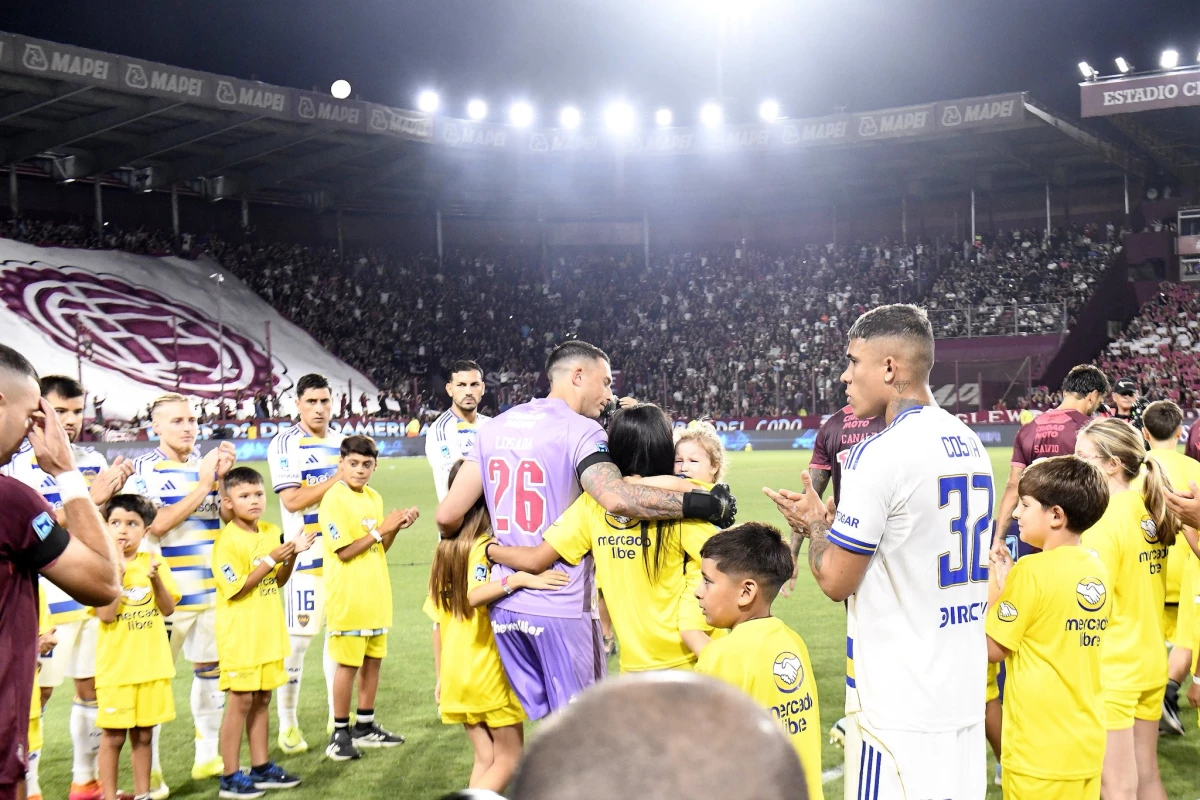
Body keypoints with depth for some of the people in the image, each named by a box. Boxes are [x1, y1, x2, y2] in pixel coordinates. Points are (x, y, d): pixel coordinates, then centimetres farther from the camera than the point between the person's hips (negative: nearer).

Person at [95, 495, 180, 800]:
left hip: (152, 664, 3)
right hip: (116, 667, -3)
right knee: (113, 735, 2)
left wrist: (156, 579, -17)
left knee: (143, 734, 11)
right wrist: (118, 572, -21)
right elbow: (106, 615, -15)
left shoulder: (154, 563, 4)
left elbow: (168, 609, -1)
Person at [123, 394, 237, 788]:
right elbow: (156, 524, -19)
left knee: (211, 668, 13)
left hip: (214, 590, 5)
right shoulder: (143, 469, -6)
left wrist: (224, 477, -8)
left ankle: (207, 756, 27)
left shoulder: (210, 463, 8)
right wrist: (202, 486, -17)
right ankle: (150, 770, 10)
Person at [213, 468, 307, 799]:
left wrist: (292, 555, -5)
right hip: (240, 635, -7)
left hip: (268, 632, 7)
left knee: (262, 699, 13)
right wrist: (270, 559, -20)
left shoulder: (272, 532, 6)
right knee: (240, 700, -1)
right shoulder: (227, 541, -14)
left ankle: (261, 767, 23)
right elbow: (236, 589, -19)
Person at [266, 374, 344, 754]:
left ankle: (337, 717, 21)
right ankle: (287, 724, 8)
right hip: (305, 555, -6)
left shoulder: (342, 443, 12)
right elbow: (292, 500, -15)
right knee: (298, 637, -4)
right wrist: (336, 479, -18)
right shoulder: (284, 445, -6)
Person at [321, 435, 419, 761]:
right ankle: (340, 733, 9)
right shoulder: (334, 499, -13)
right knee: (348, 663, -2)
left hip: (375, 595, 7)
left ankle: (365, 726, 24)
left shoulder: (374, 498, 10)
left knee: (373, 659, 12)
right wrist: (381, 529, -17)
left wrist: (396, 528, -1)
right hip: (347, 597, -7)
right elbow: (344, 551, -17)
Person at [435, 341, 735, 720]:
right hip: (561, 606, -6)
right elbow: (616, 497, -29)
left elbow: (448, 515, 7)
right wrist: (704, 504, -22)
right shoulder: (579, 430, -11)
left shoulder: (494, 428, 10)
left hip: (506, 604, 7)